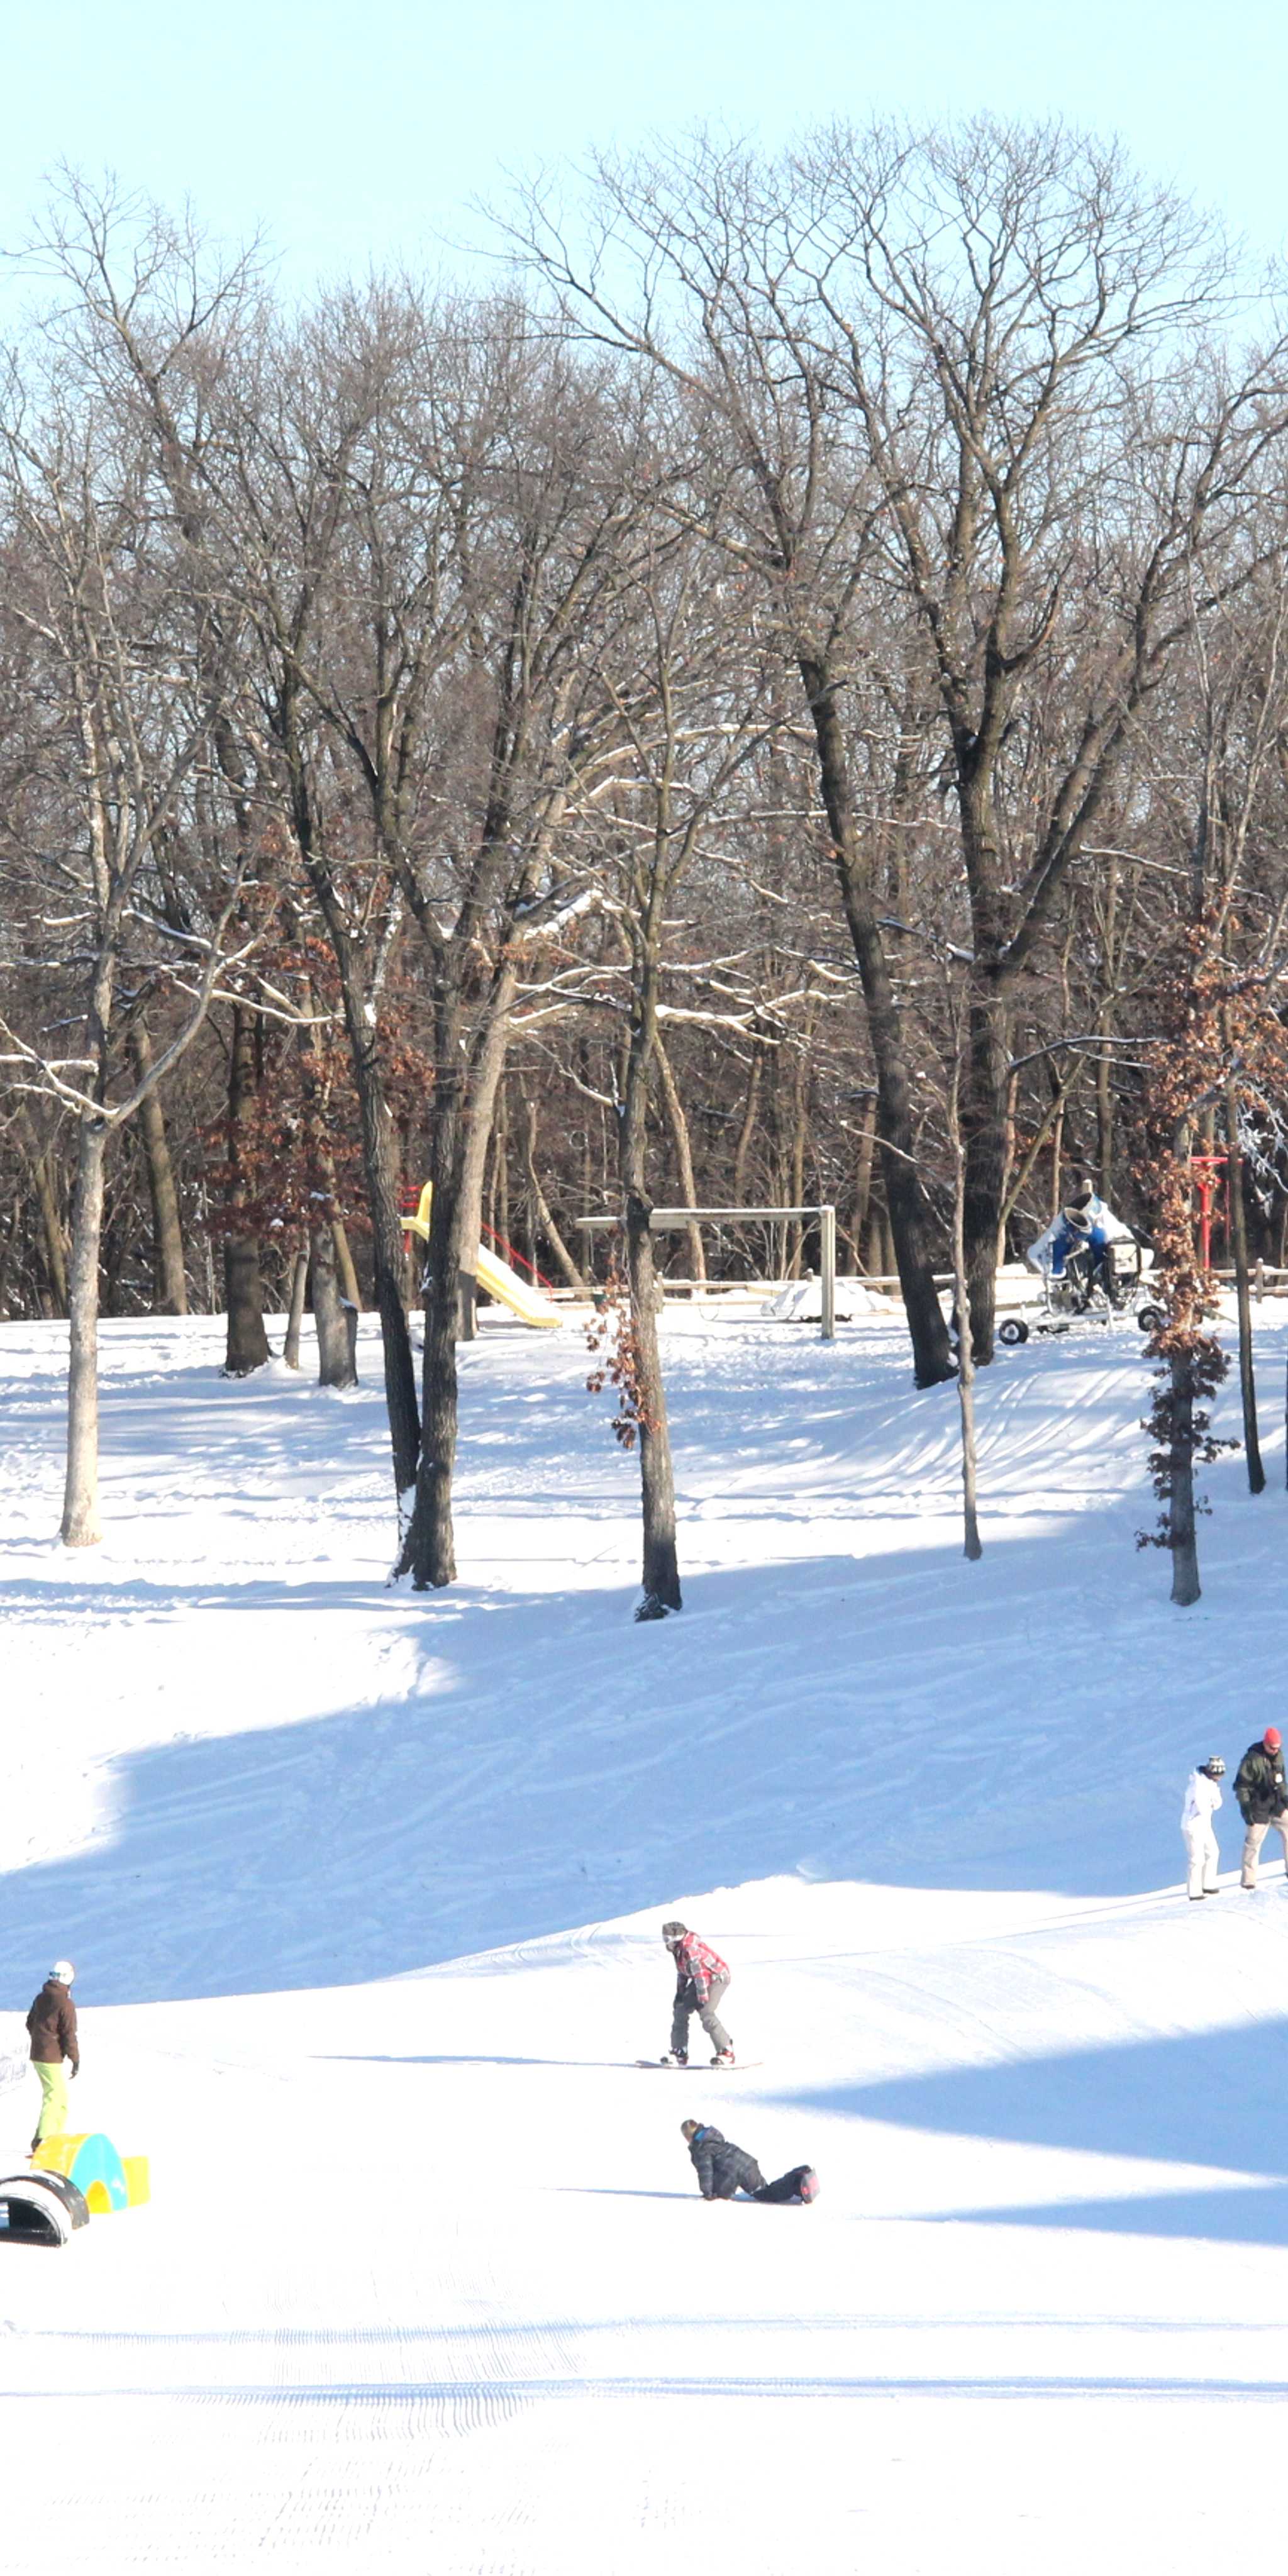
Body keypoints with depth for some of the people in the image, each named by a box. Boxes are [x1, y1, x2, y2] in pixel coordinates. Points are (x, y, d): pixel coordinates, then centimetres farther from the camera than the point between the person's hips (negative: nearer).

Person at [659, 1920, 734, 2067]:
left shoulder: (690, 1948, -29)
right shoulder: (678, 1949, 1)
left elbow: (699, 1973, -29)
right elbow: (682, 1973, 15)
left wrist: (703, 1998, -27)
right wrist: (680, 1993, 11)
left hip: (717, 1978, -10)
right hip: (702, 1981, 10)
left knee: (707, 2015, -23)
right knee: (680, 2011, 4)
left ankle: (727, 2054, -15)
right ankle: (679, 2054, 9)